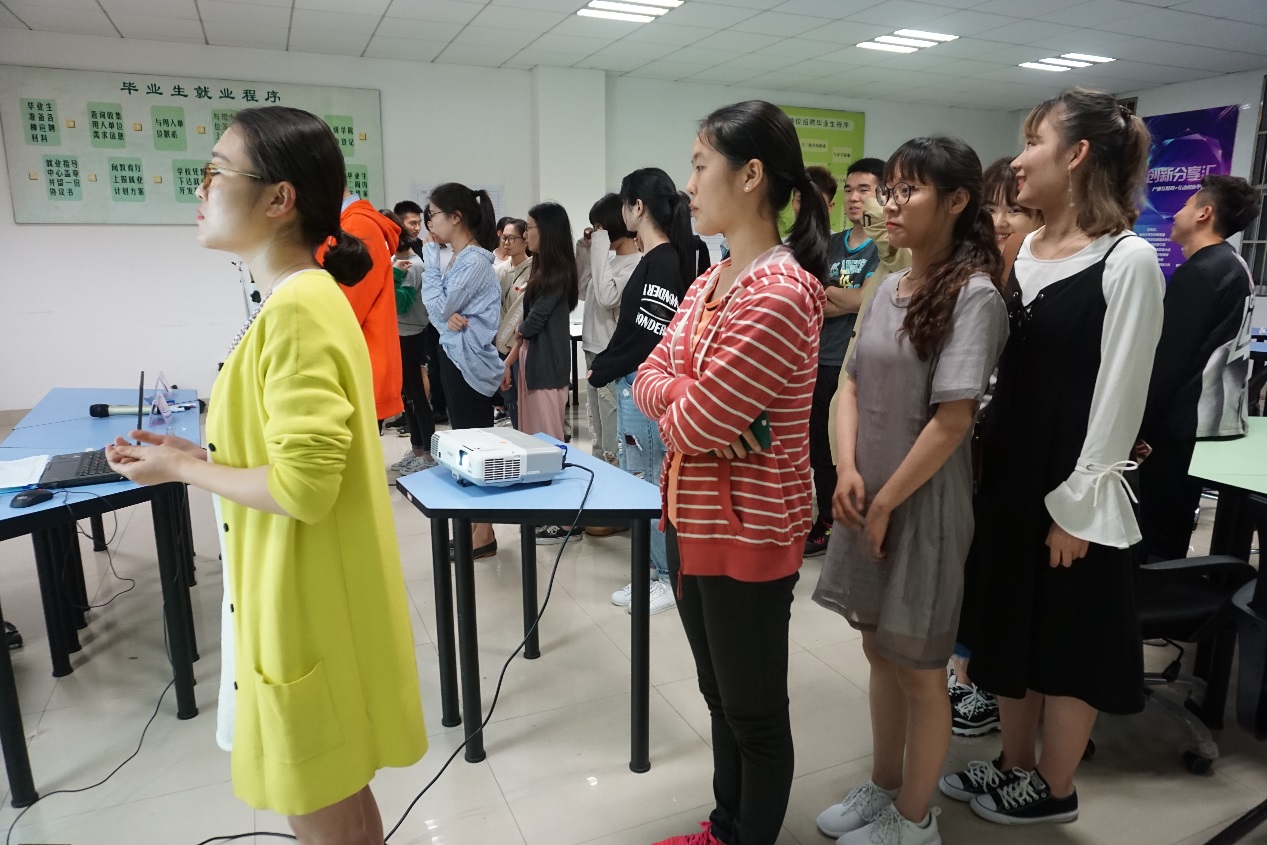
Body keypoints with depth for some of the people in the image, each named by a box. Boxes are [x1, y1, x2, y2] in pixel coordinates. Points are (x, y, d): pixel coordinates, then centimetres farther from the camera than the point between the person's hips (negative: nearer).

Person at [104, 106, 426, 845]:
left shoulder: (299, 310, -22)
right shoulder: (303, 299, 7)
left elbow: (303, 485, -25)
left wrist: (184, 472, -11)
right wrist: (201, 456, 8)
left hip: (307, 603, -9)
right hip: (298, 594, 9)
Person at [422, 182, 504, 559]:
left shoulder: (475, 261, -15)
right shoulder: (455, 260, 13)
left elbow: (439, 308, -17)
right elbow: (440, 310, 10)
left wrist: (430, 259, -9)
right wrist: (449, 317, -14)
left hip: (468, 362, -9)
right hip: (455, 358, 9)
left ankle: (483, 534, 8)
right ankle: (474, 526, 24)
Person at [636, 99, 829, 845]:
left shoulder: (782, 294, -23)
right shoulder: (708, 283, 7)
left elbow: (691, 423, -24)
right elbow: (650, 378, 5)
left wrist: (683, 404, -3)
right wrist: (693, 397, -15)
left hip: (748, 532, -9)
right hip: (691, 520, 9)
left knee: (757, 714, 13)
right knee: (719, 698, 25)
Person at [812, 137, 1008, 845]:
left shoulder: (974, 295, -15)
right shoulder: (889, 289, 8)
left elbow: (952, 421, -19)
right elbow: (853, 387, 8)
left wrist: (886, 502, -13)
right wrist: (848, 472, -7)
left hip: (923, 503, -7)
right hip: (870, 497, 7)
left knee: (918, 668, 8)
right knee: (880, 652, 19)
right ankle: (883, 788, 38)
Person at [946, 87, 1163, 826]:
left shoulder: (1129, 260, -14)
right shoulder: (1022, 254, 8)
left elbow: (1120, 397, -15)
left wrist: (1078, 506, -15)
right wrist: (985, 467, 10)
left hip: (1072, 489, -7)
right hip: (1009, 473, 7)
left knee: (1069, 640, 10)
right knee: (1011, 626, 18)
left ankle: (1054, 789, 29)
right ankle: (1014, 764, 36)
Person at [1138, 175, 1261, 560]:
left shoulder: (1197, 273, -16)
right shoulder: (1236, 268, 14)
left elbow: (1167, 358, -19)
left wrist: (1138, 427, -13)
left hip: (1182, 424, -10)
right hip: (1211, 420, 10)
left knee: (1155, 534, -3)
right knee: (1173, 529, 17)